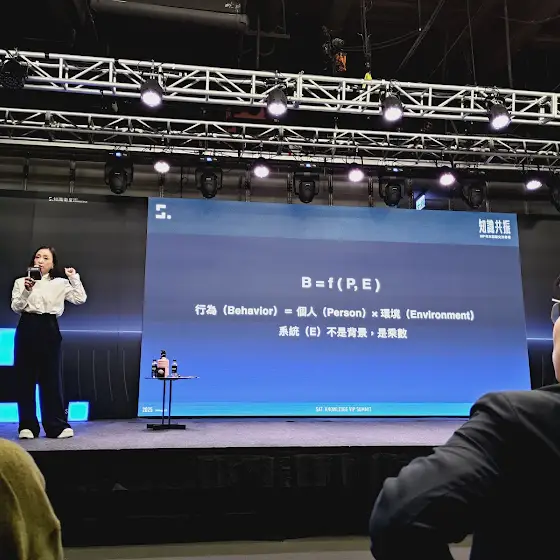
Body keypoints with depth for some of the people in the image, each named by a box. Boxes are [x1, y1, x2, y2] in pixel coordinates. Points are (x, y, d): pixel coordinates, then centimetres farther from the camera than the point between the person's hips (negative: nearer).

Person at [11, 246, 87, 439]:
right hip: (26, 329, 1)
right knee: (25, 377, 3)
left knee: (51, 377, 1)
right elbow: (16, 307, -2)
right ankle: (27, 425, 12)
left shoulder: (60, 283, 7)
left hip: (49, 330, -1)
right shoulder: (21, 282, 8)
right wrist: (27, 291, -17)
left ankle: (57, 425, 8)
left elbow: (80, 299, -3)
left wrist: (74, 277, -4)